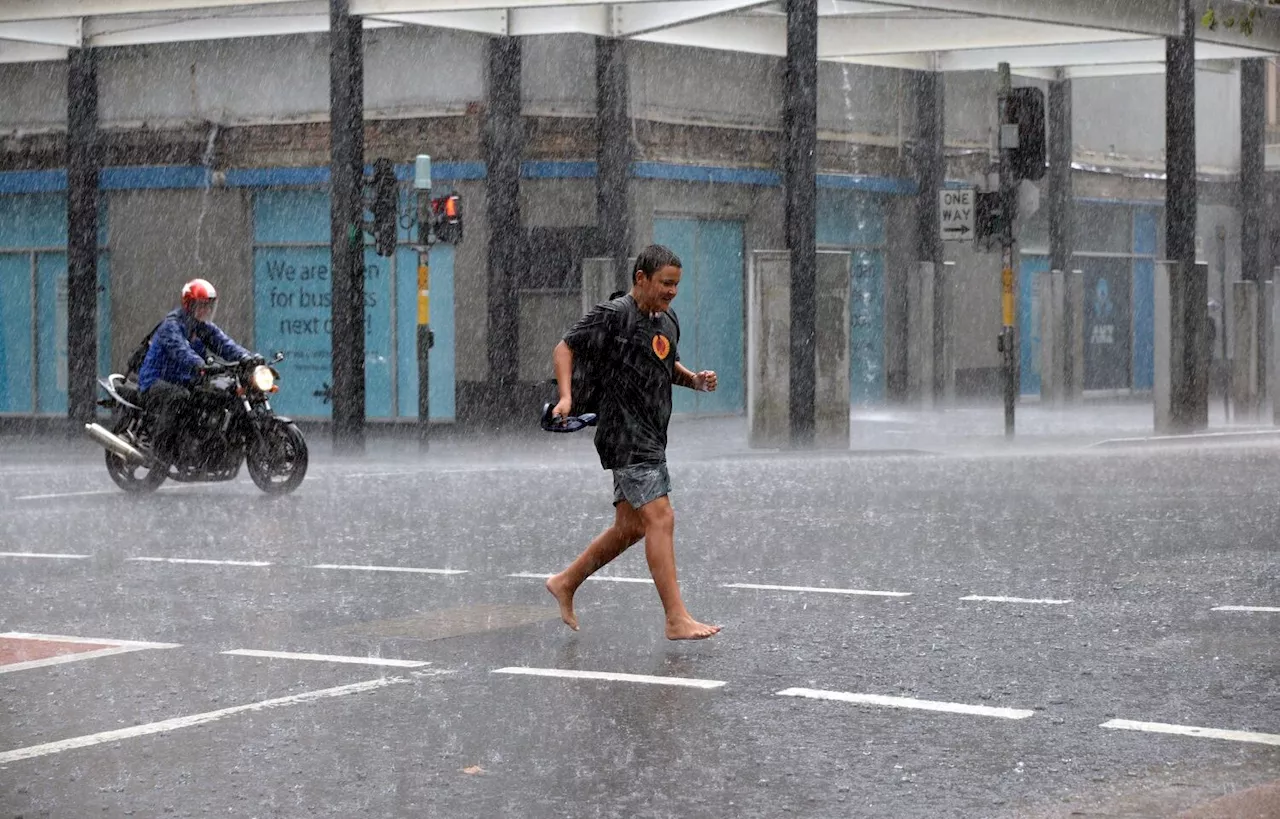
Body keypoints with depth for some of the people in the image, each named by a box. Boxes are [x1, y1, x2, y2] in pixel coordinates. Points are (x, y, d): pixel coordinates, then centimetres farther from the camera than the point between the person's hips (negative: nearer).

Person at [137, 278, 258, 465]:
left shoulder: (205, 328, 12)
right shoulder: (171, 325, -14)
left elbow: (224, 344, -4)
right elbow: (180, 350, -33)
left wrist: (247, 357, -25)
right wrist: (200, 366, -53)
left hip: (186, 382, 8)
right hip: (157, 381, -8)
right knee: (179, 397, -39)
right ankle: (162, 446, -33)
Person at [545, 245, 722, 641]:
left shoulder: (668, 321, 14)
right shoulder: (612, 315, -11)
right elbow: (565, 348, -8)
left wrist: (694, 379, 8)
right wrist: (566, 396, -21)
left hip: (652, 439, 9)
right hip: (627, 438, -9)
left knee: (629, 527, 14)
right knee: (660, 518, -15)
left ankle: (565, 584, 30)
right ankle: (677, 619, -15)